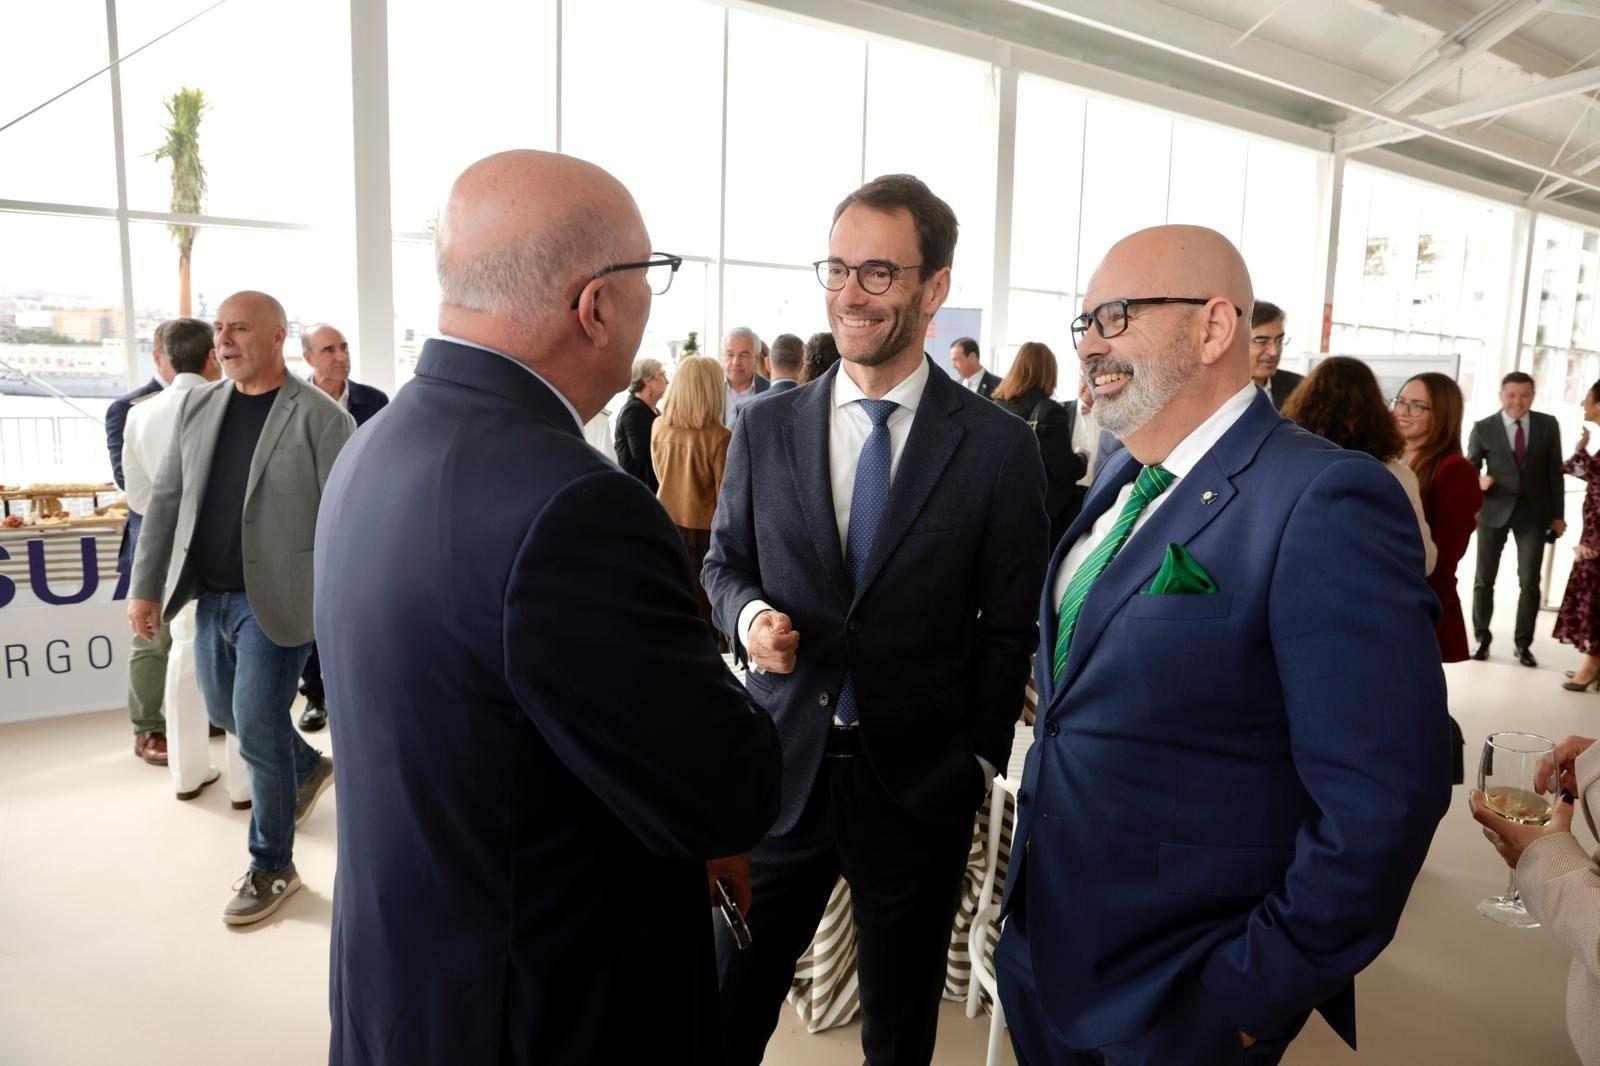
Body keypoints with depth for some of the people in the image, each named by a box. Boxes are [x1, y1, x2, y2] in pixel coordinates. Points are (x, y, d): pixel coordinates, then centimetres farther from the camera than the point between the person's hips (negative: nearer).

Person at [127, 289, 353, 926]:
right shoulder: (199, 405, 7)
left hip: (276, 601, -7)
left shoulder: (322, 417, -12)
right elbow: (166, 500, 10)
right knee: (226, 713, 21)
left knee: (257, 733, -2)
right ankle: (309, 769, 48)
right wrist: (146, 586, 6)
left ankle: (272, 867, 18)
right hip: (211, 597, 7)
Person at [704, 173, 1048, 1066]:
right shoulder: (766, 429, 0)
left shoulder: (999, 447, -6)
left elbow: (1010, 625, -2)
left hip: (920, 782, -1)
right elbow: (726, 562, 11)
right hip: (783, 766, 2)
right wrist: (749, 614, -10)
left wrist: (979, 760, -4)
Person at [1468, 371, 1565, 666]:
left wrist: (1557, 514, 3)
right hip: (1494, 509, -1)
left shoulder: (1548, 425, 3)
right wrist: (1477, 481, -23)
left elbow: (1554, 471, 4)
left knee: (1530, 581, 2)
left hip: (1533, 511, 1)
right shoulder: (1483, 428, -3)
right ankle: (1482, 639, 20)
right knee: (1484, 578, 7)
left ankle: (1523, 644, 14)